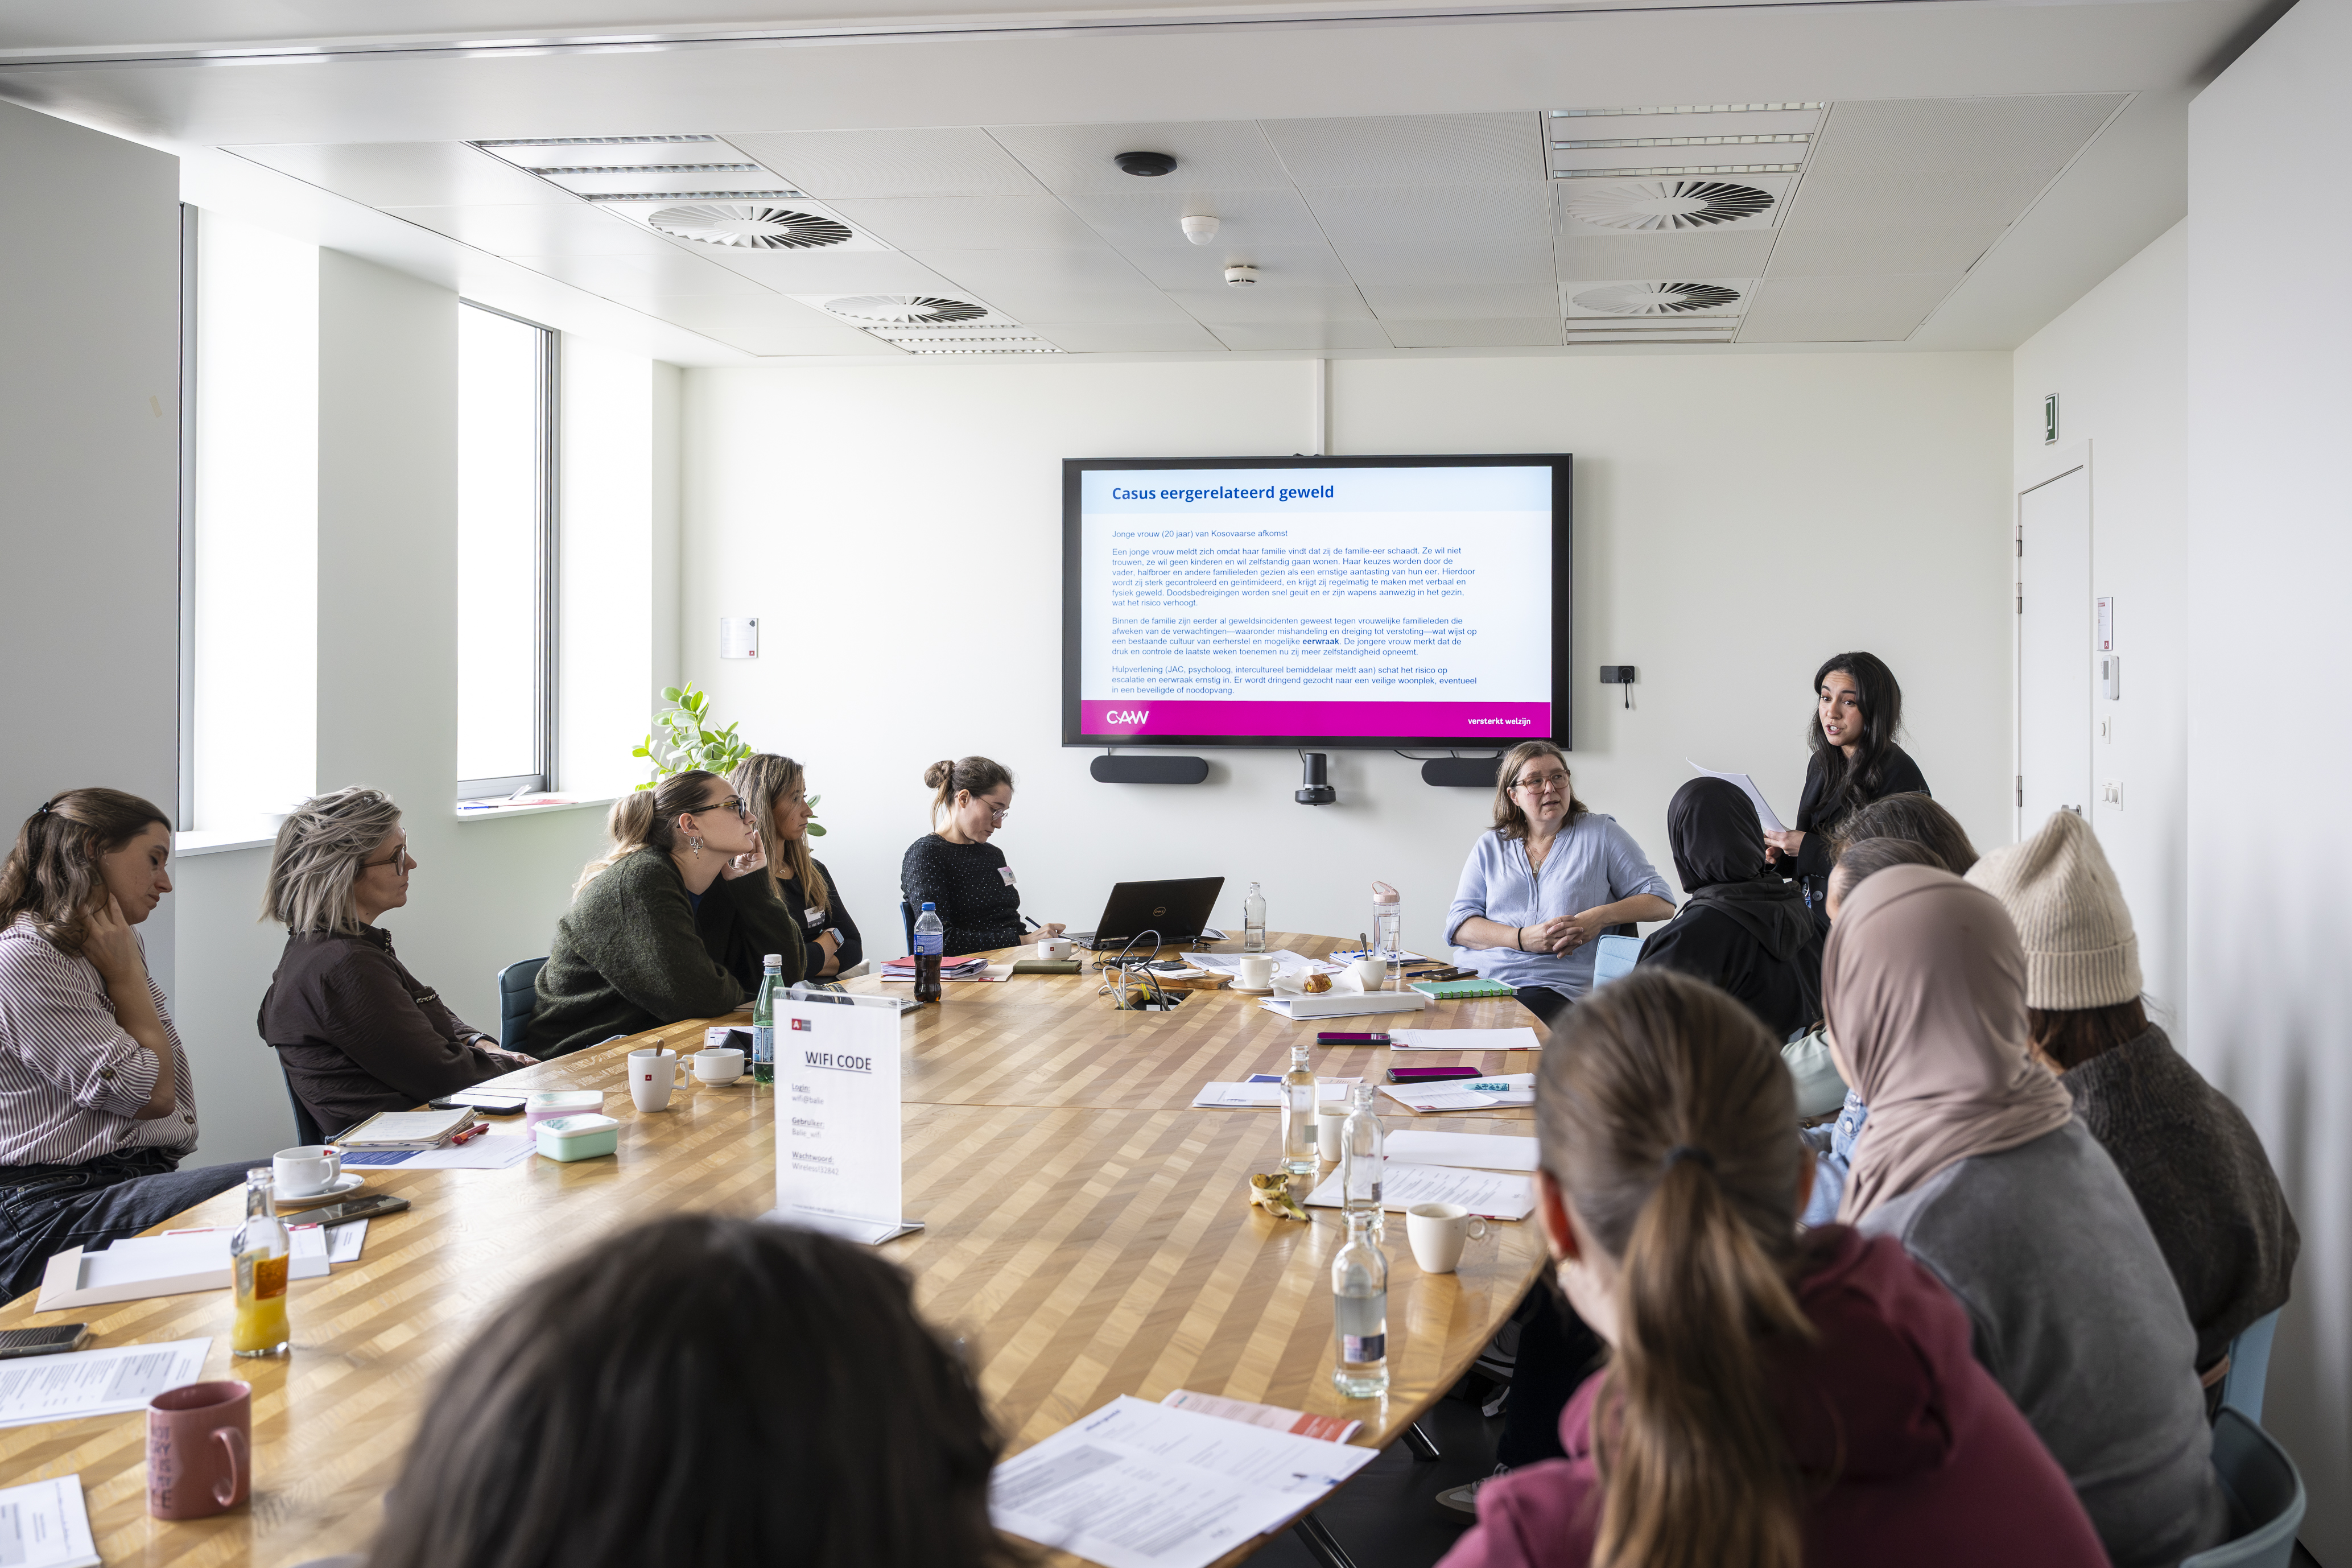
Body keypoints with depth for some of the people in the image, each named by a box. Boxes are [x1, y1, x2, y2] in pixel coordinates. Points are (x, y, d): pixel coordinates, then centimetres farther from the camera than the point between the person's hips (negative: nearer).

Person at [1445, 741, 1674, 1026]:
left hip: (1552, 987, -3)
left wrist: (1600, 917, -9)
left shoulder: (1600, 834, 11)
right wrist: (1522, 938, -10)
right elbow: (1459, 924, 8)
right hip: (1474, 978, 3)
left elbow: (1661, 902, 10)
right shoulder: (1490, 847, 18)